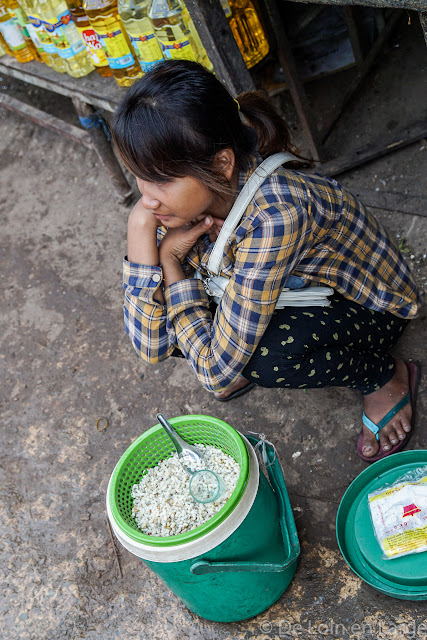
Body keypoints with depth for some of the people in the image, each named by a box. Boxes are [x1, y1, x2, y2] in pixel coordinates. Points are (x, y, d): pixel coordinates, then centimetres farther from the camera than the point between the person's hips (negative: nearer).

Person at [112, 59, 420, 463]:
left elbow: (218, 374, -33)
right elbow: (152, 346, -18)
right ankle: (250, 360, 16)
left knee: (268, 354, -36)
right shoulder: (187, 198, -18)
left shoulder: (274, 215, -40)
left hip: (370, 309, -5)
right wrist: (142, 234, -30)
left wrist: (169, 259, -27)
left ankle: (386, 379, -4)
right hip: (299, 294, 6)